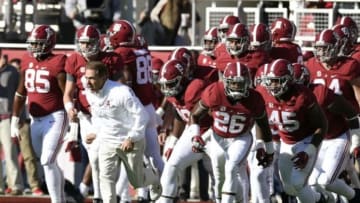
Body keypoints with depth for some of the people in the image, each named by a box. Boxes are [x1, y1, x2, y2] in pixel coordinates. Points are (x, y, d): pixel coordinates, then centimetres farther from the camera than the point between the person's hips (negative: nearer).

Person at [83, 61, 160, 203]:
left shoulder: (121, 93, -27)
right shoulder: (89, 93, -4)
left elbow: (142, 115, -22)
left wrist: (131, 138, -25)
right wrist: (95, 131, 6)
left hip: (131, 142, -5)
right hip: (107, 142, 5)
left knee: (137, 182, 11)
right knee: (106, 177, -13)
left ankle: (153, 176, 44)